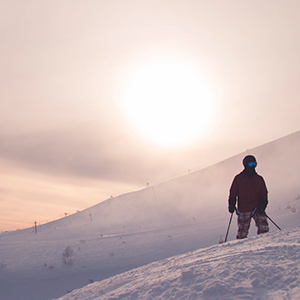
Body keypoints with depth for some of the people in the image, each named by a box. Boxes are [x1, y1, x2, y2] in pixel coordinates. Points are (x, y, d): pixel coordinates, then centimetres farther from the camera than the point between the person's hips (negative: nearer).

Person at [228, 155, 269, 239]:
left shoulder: (259, 179, 10)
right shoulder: (238, 178, 6)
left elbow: (264, 194, 11)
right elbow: (233, 193, 8)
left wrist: (262, 205, -6)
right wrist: (231, 205, -3)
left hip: (257, 209, 1)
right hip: (243, 210, -1)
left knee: (263, 227, -16)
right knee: (242, 232, 2)